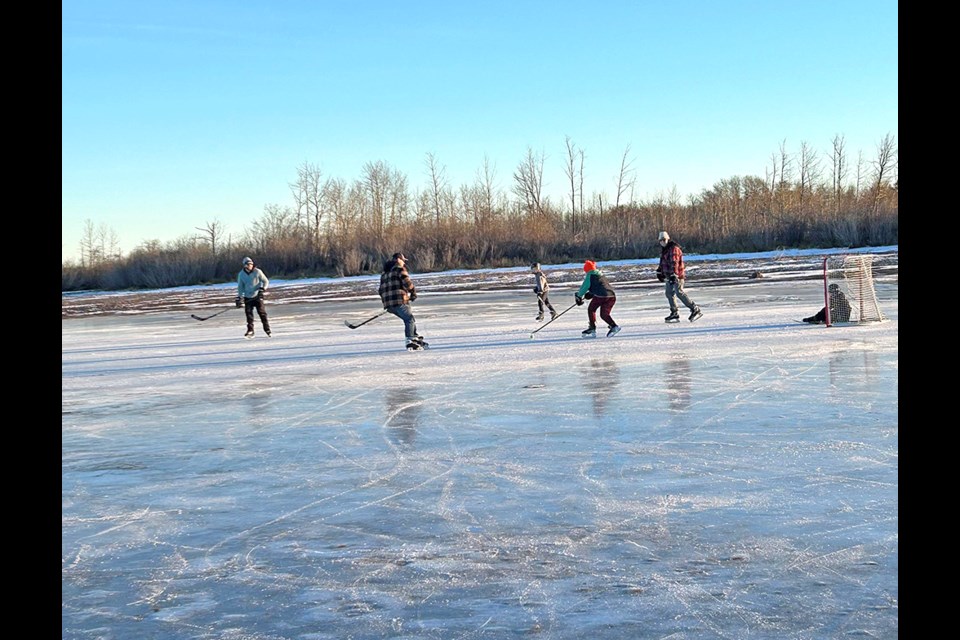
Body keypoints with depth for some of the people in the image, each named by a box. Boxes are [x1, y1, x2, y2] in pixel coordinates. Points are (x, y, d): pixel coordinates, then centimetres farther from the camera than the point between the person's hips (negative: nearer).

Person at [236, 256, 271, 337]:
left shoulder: (257, 272, -7)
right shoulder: (241, 274, 1)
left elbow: (266, 281, -2)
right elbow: (240, 287, 6)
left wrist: (263, 288, -20)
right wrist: (239, 297, -3)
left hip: (257, 296, -2)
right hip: (248, 297, 2)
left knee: (262, 313, -5)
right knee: (248, 314, -2)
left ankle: (267, 330, 4)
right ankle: (250, 331, 6)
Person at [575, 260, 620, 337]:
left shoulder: (590, 276, 5)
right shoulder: (601, 275, 26)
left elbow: (584, 287, 6)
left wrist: (579, 296, 19)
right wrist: (590, 294, 39)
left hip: (600, 295, -6)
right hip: (612, 296, 6)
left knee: (591, 310, 14)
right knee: (604, 314, 14)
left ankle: (592, 329, 10)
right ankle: (614, 326, -6)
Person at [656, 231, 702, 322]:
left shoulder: (674, 249, -16)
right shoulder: (664, 249, 16)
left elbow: (674, 263, -25)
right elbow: (662, 262, 29)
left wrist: (673, 274, -32)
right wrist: (659, 272, 33)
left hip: (676, 275, -10)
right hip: (668, 276, 10)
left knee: (679, 293, -14)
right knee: (669, 293, 8)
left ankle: (695, 309, -10)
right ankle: (674, 314, 13)